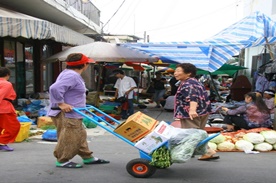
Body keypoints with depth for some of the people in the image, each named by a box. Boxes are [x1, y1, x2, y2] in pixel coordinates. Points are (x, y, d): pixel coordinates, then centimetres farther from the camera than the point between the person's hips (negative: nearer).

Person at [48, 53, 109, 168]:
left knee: (80, 136, 17)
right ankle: (62, 161, 8)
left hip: (72, 114, 12)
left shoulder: (72, 74, 15)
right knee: (69, 138, -5)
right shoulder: (71, 75, -20)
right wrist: (61, 104, -26)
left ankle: (87, 157, 26)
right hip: (65, 114, -12)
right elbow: (55, 88, -32)